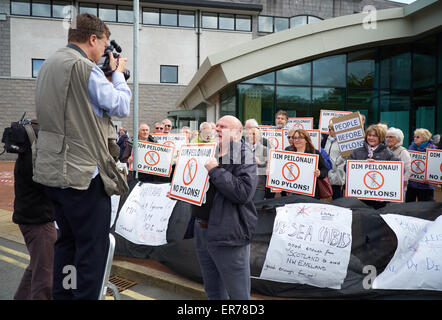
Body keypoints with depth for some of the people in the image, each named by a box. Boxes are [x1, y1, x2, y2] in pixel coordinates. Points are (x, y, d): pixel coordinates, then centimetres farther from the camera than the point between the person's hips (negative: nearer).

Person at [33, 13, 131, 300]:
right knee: (94, 246, 0)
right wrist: (118, 74, 7)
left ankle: (62, 295, 27)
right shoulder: (84, 68, -13)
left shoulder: (49, 66, 17)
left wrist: (109, 74, 19)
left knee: (68, 240, 19)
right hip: (83, 172, -9)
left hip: (52, 169, 10)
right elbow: (122, 107, -8)